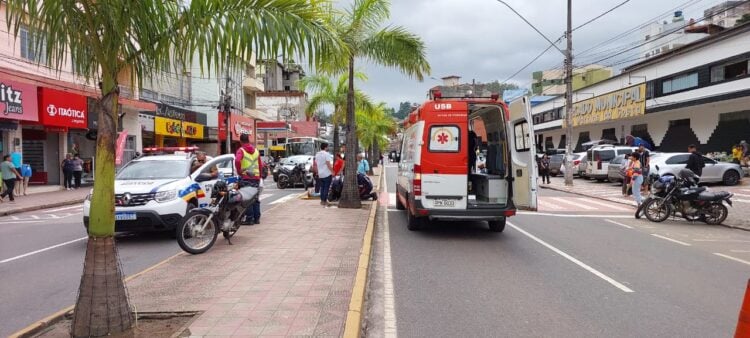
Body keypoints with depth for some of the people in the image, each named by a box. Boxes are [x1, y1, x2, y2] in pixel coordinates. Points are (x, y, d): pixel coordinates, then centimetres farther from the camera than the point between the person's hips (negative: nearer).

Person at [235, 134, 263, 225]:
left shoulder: (241, 150, -4)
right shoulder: (256, 150, 12)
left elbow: (237, 161, -23)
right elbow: (261, 165, 14)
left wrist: (239, 171, -10)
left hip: (246, 177, -5)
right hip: (256, 177, 5)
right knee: (256, 198, 12)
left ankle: (249, 219, -2)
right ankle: (256, 218, 15)